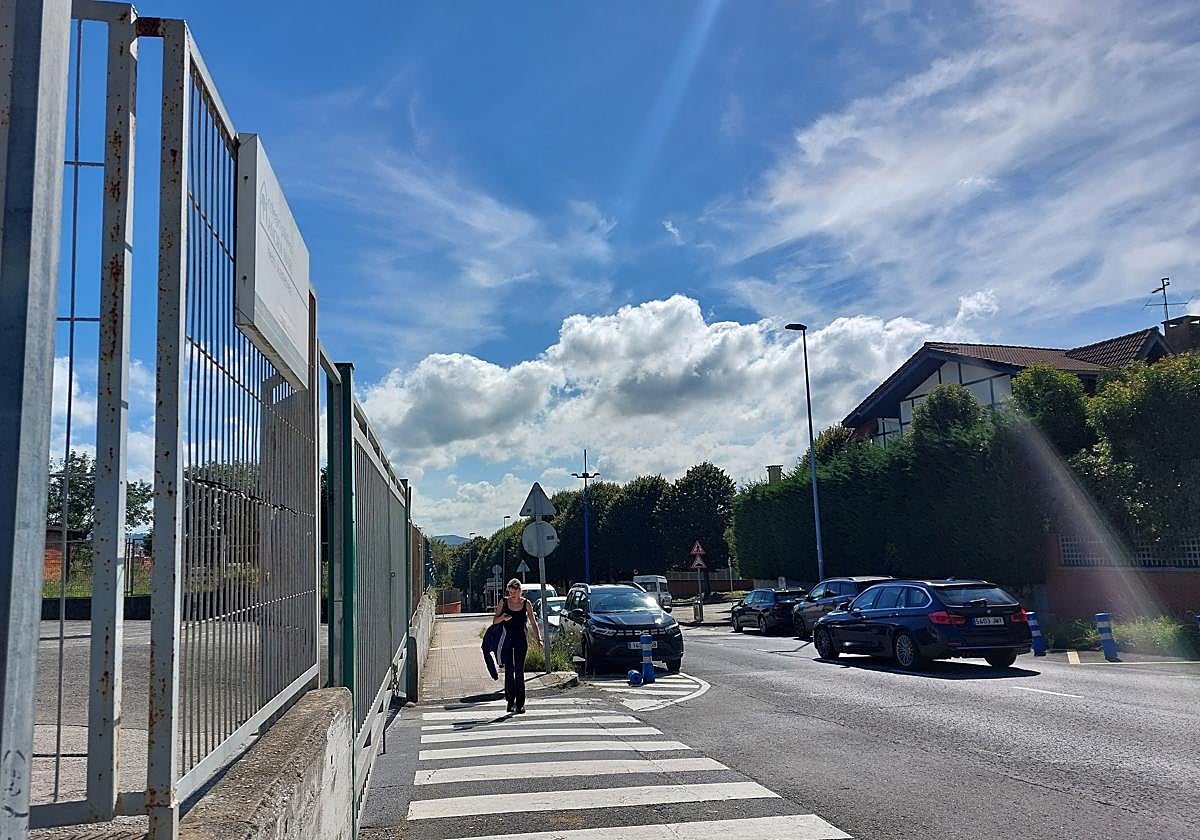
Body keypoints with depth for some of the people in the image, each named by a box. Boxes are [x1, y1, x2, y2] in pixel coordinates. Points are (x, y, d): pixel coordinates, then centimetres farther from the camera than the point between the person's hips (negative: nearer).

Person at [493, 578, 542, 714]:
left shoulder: (526, 603, 0)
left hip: (521, 640, -1)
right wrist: (502, 618, -17)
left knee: (519, 671, -2)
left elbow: (533, 623, 3)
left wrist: (538, 639, -9)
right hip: (507, 640, 1)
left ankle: (520, 704, 1)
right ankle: (510, 701, 3)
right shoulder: (504, 602, 1)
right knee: (509, 671, -5)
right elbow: (494, 621, 6)